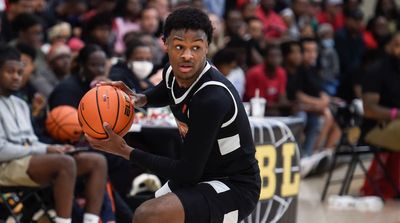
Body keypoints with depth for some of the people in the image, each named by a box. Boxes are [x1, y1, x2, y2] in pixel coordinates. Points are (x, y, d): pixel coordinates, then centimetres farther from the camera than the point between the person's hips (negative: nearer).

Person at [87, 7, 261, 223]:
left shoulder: (212, 98, -30)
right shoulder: (173, 71, -4)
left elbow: (188, 172, -25)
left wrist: (125, 151, -20)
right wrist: (138, 98, 1)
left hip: (236, 188, -9)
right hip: (203, 173, 9)